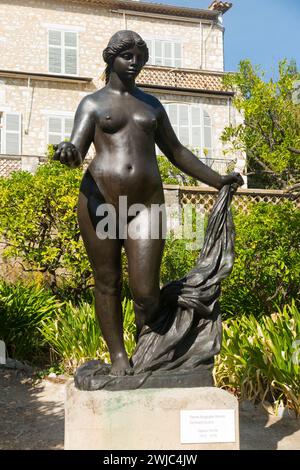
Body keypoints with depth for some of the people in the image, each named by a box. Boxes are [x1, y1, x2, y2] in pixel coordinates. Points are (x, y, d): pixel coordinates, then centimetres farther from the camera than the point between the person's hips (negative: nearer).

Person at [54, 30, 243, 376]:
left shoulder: (152, 104, 20)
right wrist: (68, 152, -28)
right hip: (100, 199, -1)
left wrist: (218, 181, 23)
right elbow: (77, 149, -3)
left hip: (146, 202, 1)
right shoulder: (93, 103, 11)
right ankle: (118, 356, 16)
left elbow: (175, 151, 25)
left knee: (145, 290, -6)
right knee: (107, 283, 4)